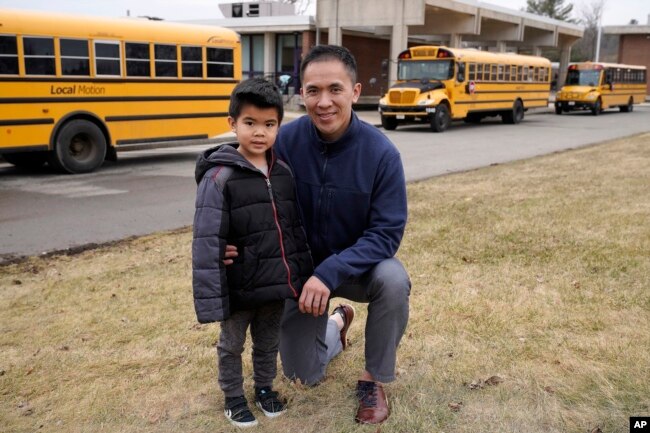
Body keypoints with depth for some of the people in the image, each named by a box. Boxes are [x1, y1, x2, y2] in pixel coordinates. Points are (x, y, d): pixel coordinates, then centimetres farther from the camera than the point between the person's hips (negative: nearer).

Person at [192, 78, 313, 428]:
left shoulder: (284, 173, 1)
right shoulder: (219, 177, -17)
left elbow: (297, 229, 9)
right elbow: (207, 242, -19)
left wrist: (305, 276, 9)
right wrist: (210, 299, -21)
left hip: (277, 285, 5)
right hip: (239, 289, -5)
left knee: (269, 342, 23)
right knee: (231, 346, 17)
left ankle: (264, 387, 45)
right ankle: (233, 396, 37)